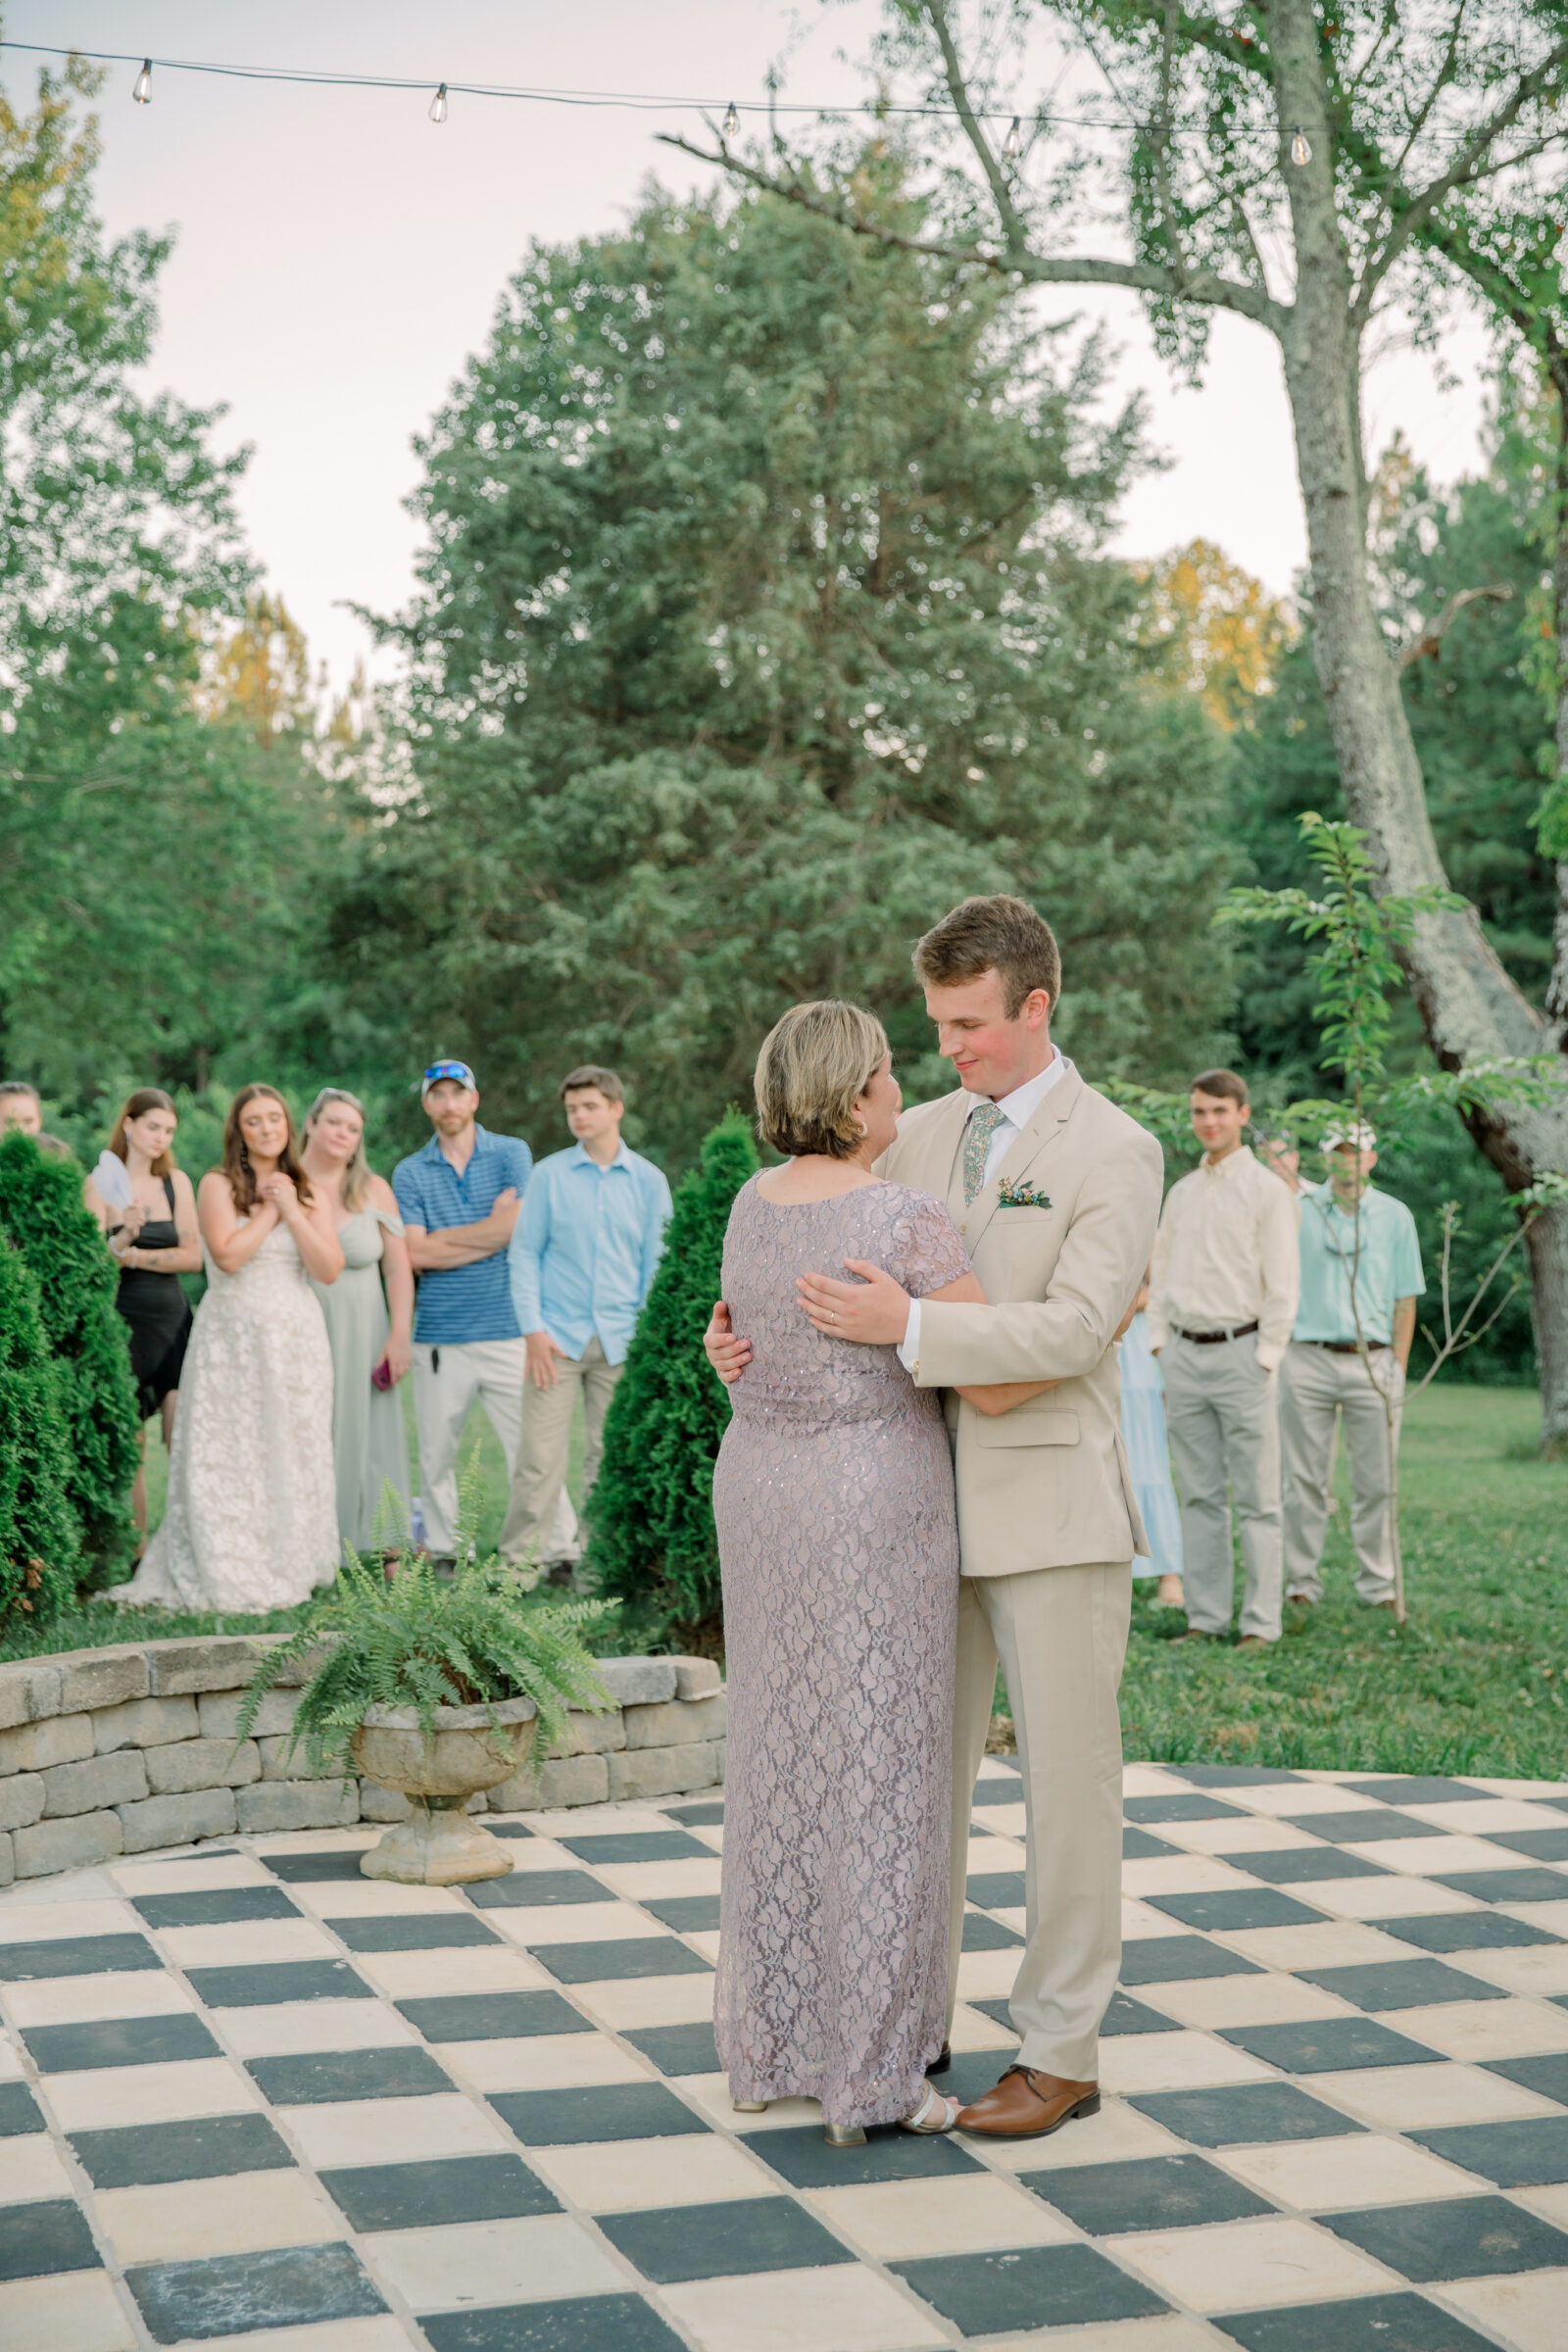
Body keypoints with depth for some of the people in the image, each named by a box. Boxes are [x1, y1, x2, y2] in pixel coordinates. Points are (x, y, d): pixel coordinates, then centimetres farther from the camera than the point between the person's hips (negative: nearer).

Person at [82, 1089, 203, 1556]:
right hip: (123, 1321, -3)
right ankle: (138, 1550, 10)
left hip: (172, 1319, 3)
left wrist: (134, 1256, -10)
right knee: (130, 1446, 1)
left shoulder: (177, 1182, 7)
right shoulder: (100, 1182, -2)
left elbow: (194, 1256, 1)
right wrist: (123, 1236, -27)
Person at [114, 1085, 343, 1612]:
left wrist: (292, 1211, -7)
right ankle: (227, 1578, 0)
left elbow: (330, 1268, -1)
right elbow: (227, 1254, -15)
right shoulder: (218, 1185, 0)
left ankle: (287, 1568, 12)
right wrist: (268, 1211, -8)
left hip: (297, 1337, 4)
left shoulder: (307, 1193, 11)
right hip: (232, 1337, -4)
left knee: (293, 1455, 4)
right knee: (230, 1458, -5)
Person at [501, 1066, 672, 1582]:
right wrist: (532, 1329, -6)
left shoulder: (648, 1181, 6)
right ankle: (518, 1562, 3)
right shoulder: (549, 1175, 3)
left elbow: (657, 1263, 8)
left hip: (620, 1341, 2)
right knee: (540, 1458, -5)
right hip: (558, 1336, -1)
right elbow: (525, 1253, 3)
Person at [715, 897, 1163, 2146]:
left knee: (1068, 1781, 2)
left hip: (1054, 1507, -5)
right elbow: (821, 1269, 15)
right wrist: (745, 1331, -7)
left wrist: (909, 1326, -27)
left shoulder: (1115, 1151, -7)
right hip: (932, 1507, 6)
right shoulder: (915, 1138, 10)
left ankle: (1063, 2052, 14)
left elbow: (1076, 1329, -19)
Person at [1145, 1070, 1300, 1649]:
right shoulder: (1181, 1191, 15)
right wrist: (1159, 1343, 10)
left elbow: (1283, 1284, -4)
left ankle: (1260, 1623, 0)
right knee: (1199, 1496, 7)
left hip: (1240, 1352, -5)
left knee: (1256, 1498, -3)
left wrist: (1264, 1359, -10)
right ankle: (1206, 1617, 12)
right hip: (1184, 1356, 5)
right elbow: (1160, 1273, 21)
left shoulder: (1266, 1189, -1)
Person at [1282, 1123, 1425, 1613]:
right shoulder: (1298, 1210, 6)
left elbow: (1405, 1300, 10)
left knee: (1376, 1481, 1)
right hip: (1307, 1358, 0)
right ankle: (1301, 1581, 9)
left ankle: (1377, 1583, 10)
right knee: (1304, 1480, 2)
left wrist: (1398, 1367, 3)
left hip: (1371, 1360, 1)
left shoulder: (1396, 1217, 9)